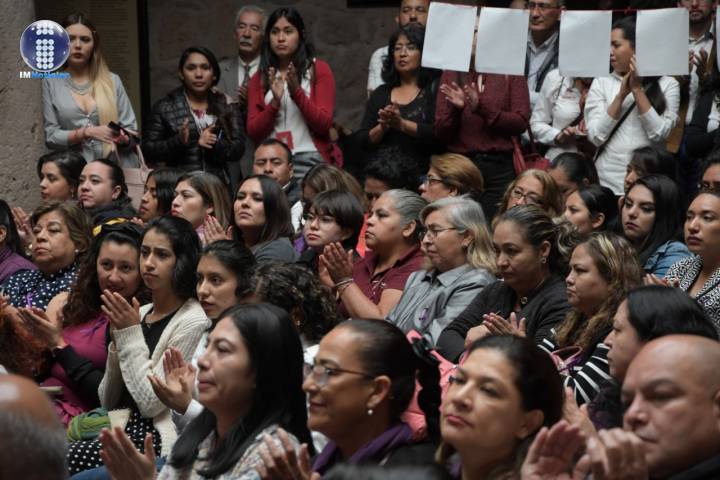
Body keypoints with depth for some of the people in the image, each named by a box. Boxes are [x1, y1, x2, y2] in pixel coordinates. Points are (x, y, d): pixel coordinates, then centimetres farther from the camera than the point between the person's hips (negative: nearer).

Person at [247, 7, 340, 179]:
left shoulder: (319, 69, 4)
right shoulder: (259, 78, 10)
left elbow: (324, 125, -3)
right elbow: (253, 133, 4)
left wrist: (297, 92, -15)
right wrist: (275, 102, -11)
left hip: (310, 160, -2)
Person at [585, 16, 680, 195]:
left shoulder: (667, 84, 0)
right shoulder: (601, 82, 3)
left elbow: (659, 135, -11)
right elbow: (596, 136, -5)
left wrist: (637, 89, -10)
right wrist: (621, 95, -11)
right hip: (607, 181, 1)